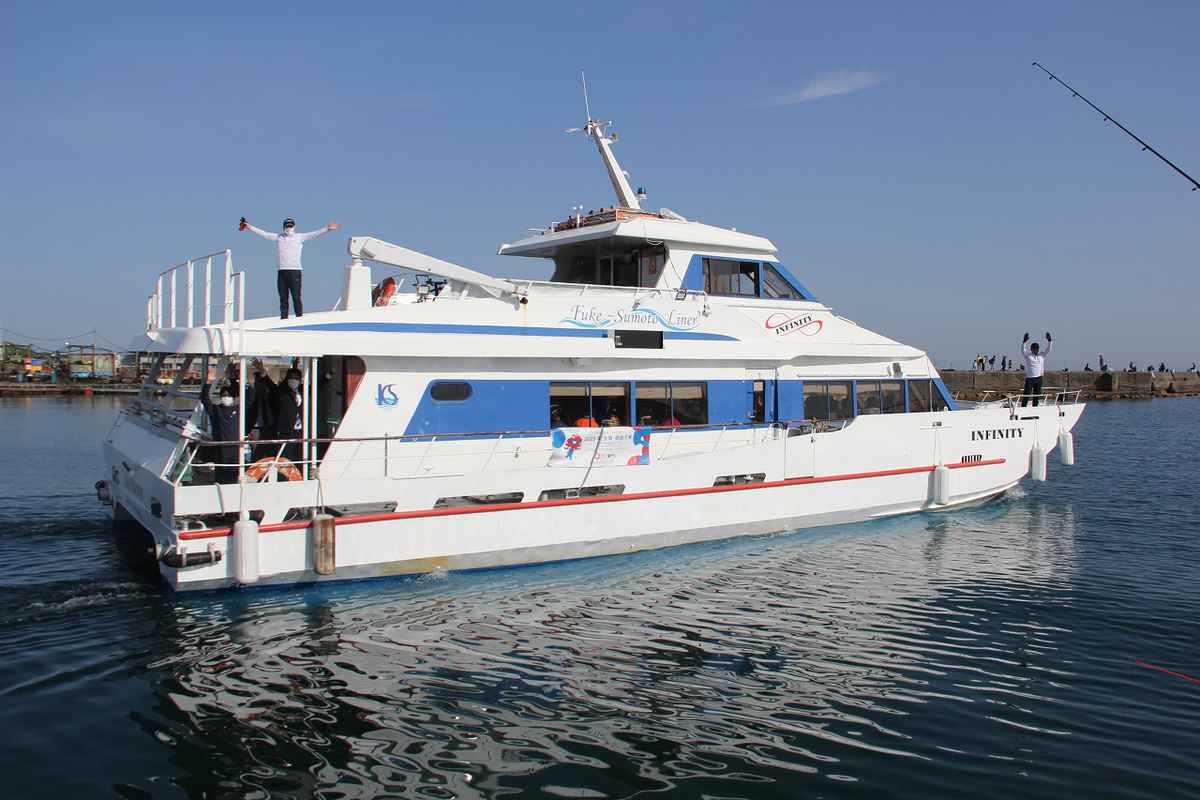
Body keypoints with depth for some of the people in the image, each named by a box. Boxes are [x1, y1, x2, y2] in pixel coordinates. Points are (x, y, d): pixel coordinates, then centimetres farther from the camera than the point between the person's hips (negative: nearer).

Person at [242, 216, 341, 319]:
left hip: (295, 271, -3)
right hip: (281, 272, 3)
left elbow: (313, 234, -1)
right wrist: (249, 227, 16)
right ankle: (283, 319, 13)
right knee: (283, 298, 8)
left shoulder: (300, 237, 7)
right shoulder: (277, 237, 15)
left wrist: (327, 228, -11)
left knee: (296, 298, -3)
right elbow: (264, 233, 17)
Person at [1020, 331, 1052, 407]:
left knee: (1037, 395, 9)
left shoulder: (1042, 356, 13)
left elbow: (1048, 349, 11)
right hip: (1029, 378, -5)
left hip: (1039, 378, 5)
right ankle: (1022, 408, -7)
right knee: (1026, 395, -7)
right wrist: (1024, 341, -26)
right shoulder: (1028, 355, 1)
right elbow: (1023, 349, -12)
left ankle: (1034, 408, 15)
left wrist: (1049, 340, -1)